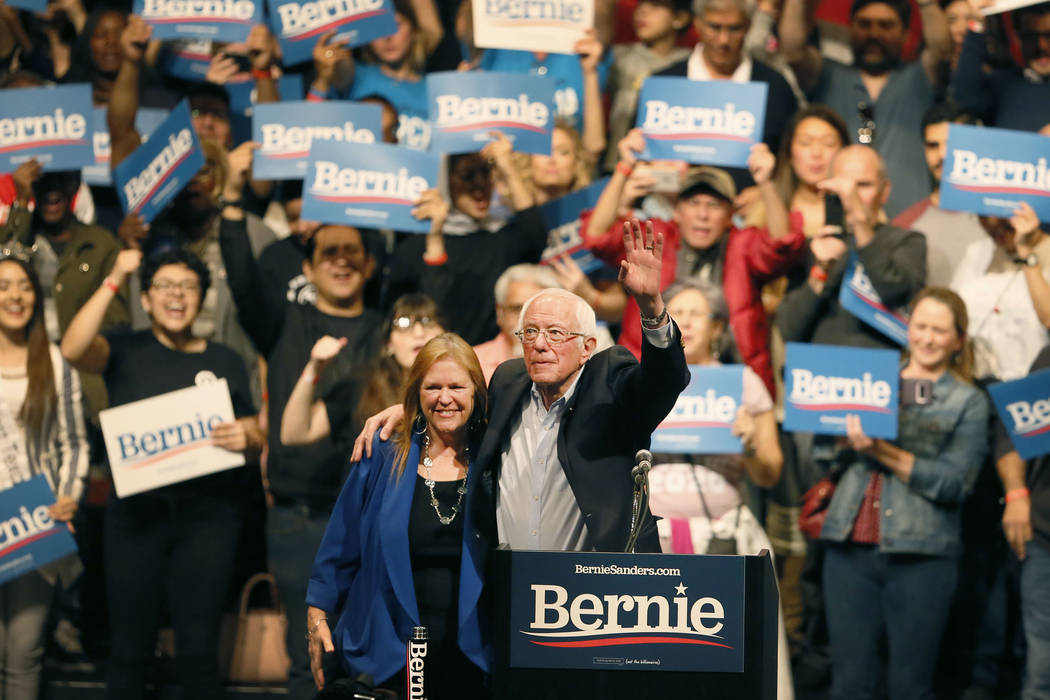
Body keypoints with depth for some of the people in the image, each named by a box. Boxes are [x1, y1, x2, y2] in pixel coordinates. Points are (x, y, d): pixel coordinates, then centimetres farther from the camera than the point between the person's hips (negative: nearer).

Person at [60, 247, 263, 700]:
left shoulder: (225, 362, 13)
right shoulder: (126, 351, 6)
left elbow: (255, 436, 15)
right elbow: (74, 350, -15)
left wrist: (246, 439, -9)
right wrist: (113, 283, -17)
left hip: (207, 513, 1)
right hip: (137, 511, -1)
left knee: (197, 648, -5)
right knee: (130, 649, 1)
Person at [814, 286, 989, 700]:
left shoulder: (968, 402, 6)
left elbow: (953, 483, -6)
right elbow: (823, 454, 11)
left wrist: (884, 452, -14)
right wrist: (848, 434, -10)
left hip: (920, 556, -2)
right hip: (850, 546, 3)